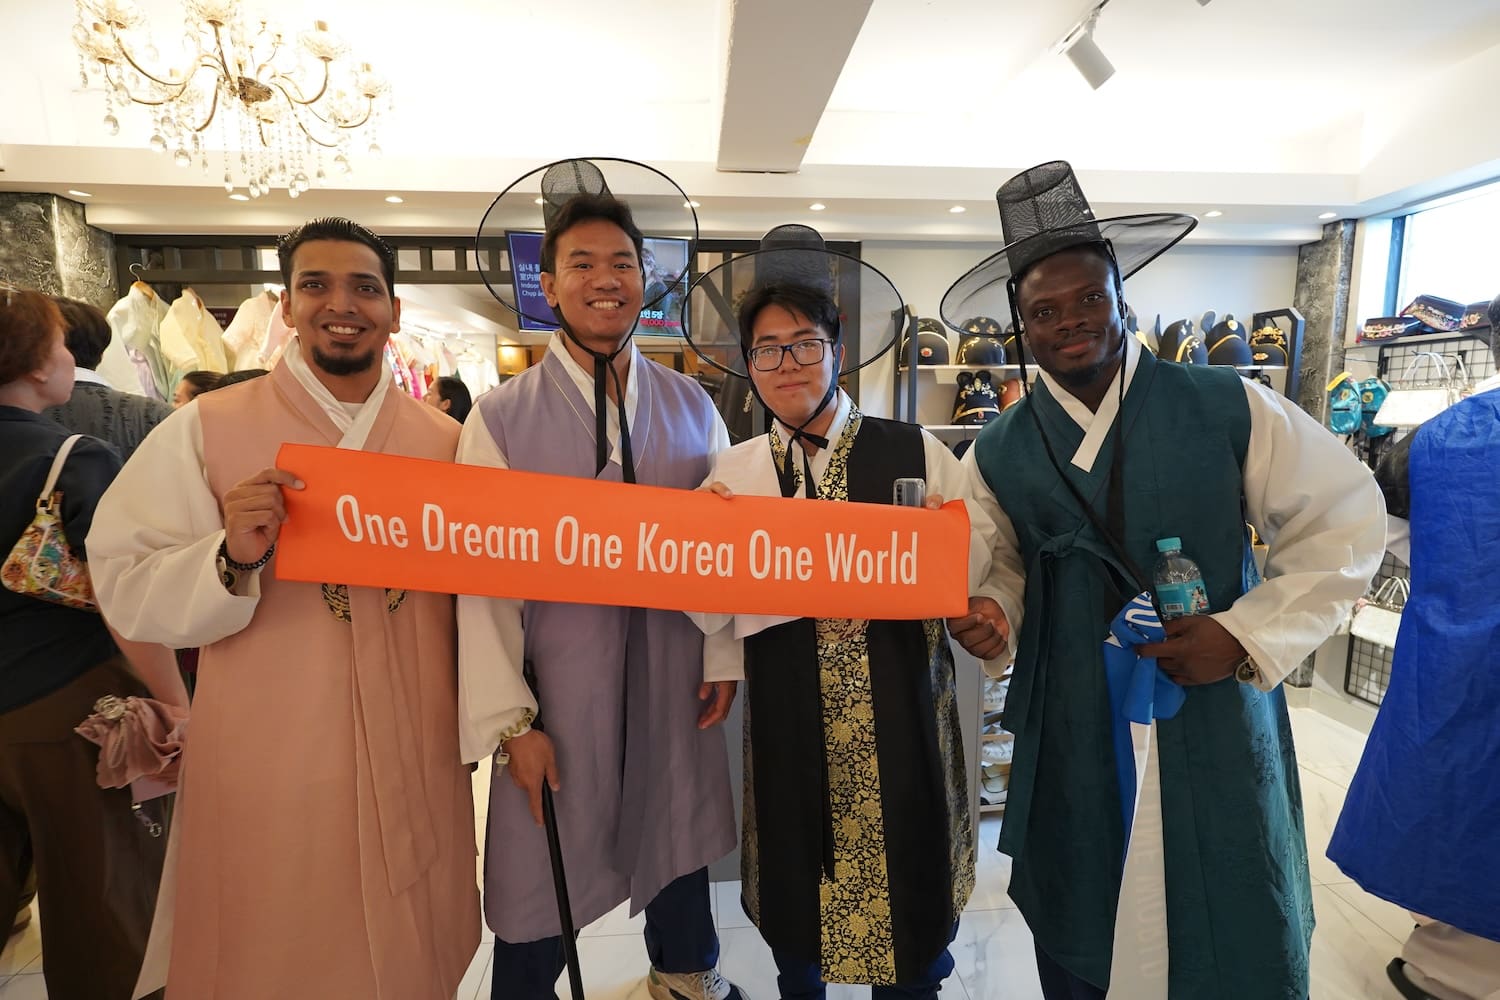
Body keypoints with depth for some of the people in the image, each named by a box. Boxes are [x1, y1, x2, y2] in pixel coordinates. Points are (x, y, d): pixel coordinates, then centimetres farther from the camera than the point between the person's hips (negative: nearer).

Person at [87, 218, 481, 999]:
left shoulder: (443, 440, 1)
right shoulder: (206, 428, -6)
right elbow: (128, 593, -8)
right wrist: (232, 558, -25)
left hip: (414, 766, 2)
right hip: (266, 774, -1)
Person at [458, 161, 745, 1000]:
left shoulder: (693, 407, 2)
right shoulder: (501, 418, -7)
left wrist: (725, 658, 1)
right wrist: (511, 720, -10)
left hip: (674, 675, 3)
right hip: (559, 679, -3)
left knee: (680, 830, 22)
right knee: (540, 874, 10)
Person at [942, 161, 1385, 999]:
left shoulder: (1229, 409, -6)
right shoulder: (999, 453, 0)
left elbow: (1346, 521, -1)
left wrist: (1248, 635, -11)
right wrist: (980, 611, -15)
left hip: (1217, 725, -1)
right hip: (1072, 740, 2)